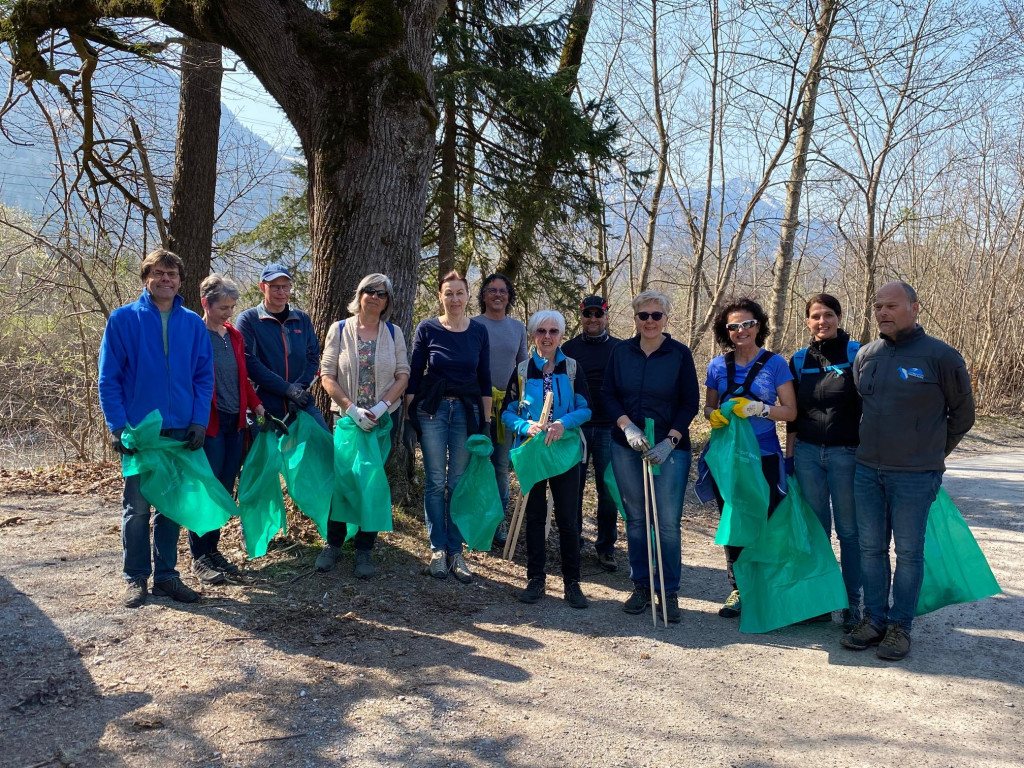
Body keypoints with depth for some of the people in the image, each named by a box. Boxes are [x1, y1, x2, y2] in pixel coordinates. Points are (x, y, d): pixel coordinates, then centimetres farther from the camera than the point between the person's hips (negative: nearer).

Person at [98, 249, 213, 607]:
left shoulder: (193, 323, 5)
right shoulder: (123, 319, -2)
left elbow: (204, 377, 6)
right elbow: (108, 378, -3)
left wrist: (199, 420, -5)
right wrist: (117, 425, -11)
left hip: (181, 430, 3)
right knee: (137, 506, 4)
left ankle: (166, 575, 21)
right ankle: (136, 578, 17)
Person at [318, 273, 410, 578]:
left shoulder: (394, 332, 4)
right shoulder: (340, 329, 1)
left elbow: (403, 375, 0)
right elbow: (327, 375, -4)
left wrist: (380, 407, -15)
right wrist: (352, 409, -15)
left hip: (383, 419, 1)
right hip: (345, 416, -1)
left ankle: (365, 550, 14)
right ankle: (333, 543, 20)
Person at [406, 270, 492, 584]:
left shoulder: (479, 331, 5)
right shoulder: (427, 329, -1)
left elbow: (485, 379, 8)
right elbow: (414, 374, 2)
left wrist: (486, 420, 5)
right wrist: (408, 415, -2)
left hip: (467, 411, 1)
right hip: (432, 408, -1)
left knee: (459, 483, 5)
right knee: (436, 482, 1)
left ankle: (455, 551, 13)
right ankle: (438, 549, 12)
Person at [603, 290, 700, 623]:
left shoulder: (680, 354, -1)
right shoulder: (621, 352, 5)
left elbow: (690, 403, -1)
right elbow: (608, 395, 6)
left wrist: (669, 441, -11)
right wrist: (627, 427, -11)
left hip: (670, 449, -2)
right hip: (627, 447, 2)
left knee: (668, 522, -3)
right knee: (635, 518, 8)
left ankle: (669, 592, 11)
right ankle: (640, 586, 21)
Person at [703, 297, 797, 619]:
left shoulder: (775, 363, 0)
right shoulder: (718, 366, 7)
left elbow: (790, 411, -2)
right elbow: (708, 408, 15)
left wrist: (759, 408, -20)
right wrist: (714, 415, -9)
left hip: (764, 457, -3)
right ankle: (739, 588, 23)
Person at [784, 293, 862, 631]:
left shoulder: (857, 354, -3)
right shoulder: (800, 360, 8)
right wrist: (789, 455, 10)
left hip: (847, 453, -3)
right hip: (808, 453, 3)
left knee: (848, 529, 4)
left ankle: (852, 603, 15)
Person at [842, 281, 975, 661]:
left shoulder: (941, 356, -7)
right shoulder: (865, 355, 6)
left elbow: (962, 414, 5)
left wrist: (933, 454, 12)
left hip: (915, 476, -4)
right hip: (867, 471, 5)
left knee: (908, 552, 5)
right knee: (871, 548, 10)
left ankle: (900, 626, 16)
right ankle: (874, 619, 22)